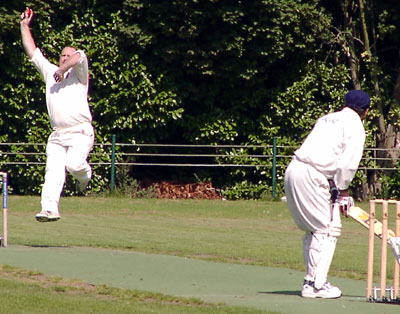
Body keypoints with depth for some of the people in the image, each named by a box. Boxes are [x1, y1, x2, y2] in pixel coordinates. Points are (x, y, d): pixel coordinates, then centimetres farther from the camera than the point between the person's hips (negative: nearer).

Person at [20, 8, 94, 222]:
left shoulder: (78, 74, 10)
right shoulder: (50, 72, 23)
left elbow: (80, 57, -13)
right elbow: (32, 52, 24)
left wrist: (63, 70, -5)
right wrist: (24, 26, 23)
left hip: (80, 133, -4)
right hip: (57, 136, 4)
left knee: (74, 164, -25)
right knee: (53, 172, -11)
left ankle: (84, 173, 10)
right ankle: (49, 209, -21)